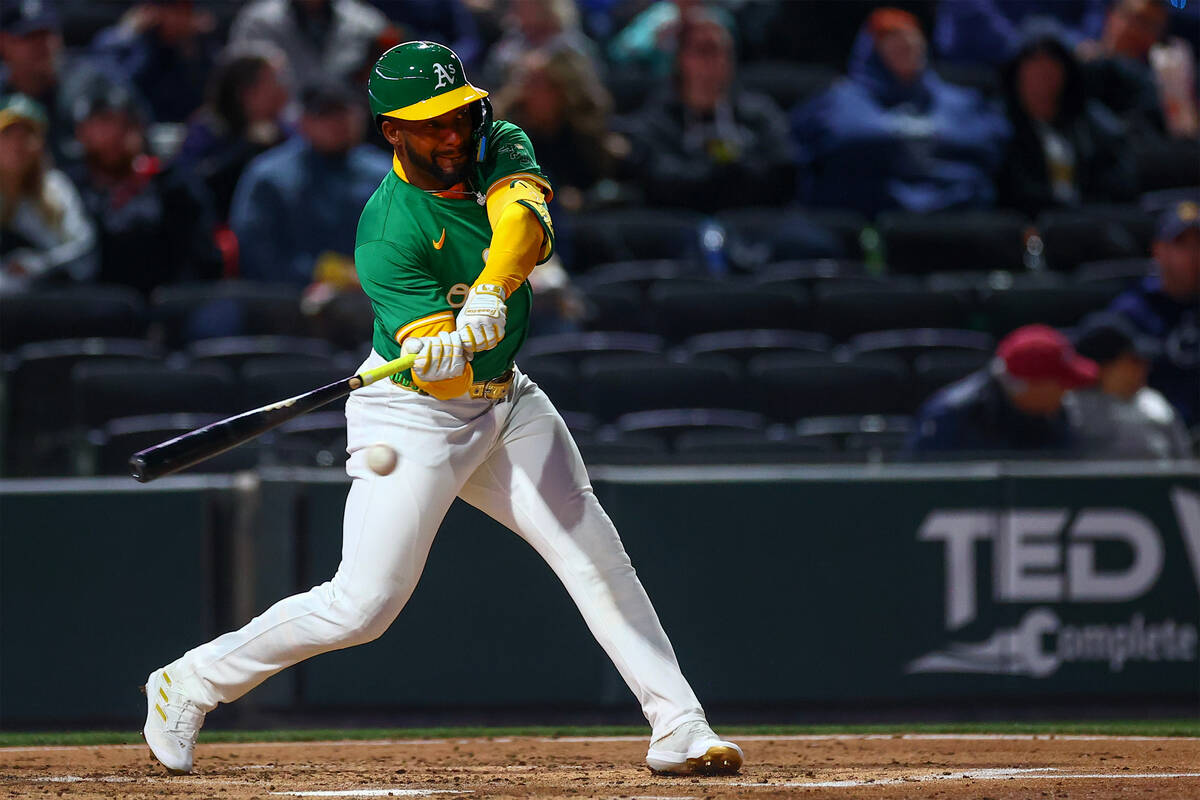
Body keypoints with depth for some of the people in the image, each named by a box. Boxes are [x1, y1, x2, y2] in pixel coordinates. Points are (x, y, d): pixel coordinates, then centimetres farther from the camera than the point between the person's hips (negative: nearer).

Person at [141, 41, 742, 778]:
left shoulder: (499, 148, -8)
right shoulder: (389, 230, -23)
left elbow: (524, 222, -30)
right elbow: (431, 367, -30)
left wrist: (491, 293, -49)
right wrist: (444, 350, -54)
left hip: (505, 400, 6)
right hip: (417, 417, -6)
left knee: (595, 553, -1)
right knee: (364, 605, -10)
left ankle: (679, 729, 2)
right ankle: (191, 685, 5)